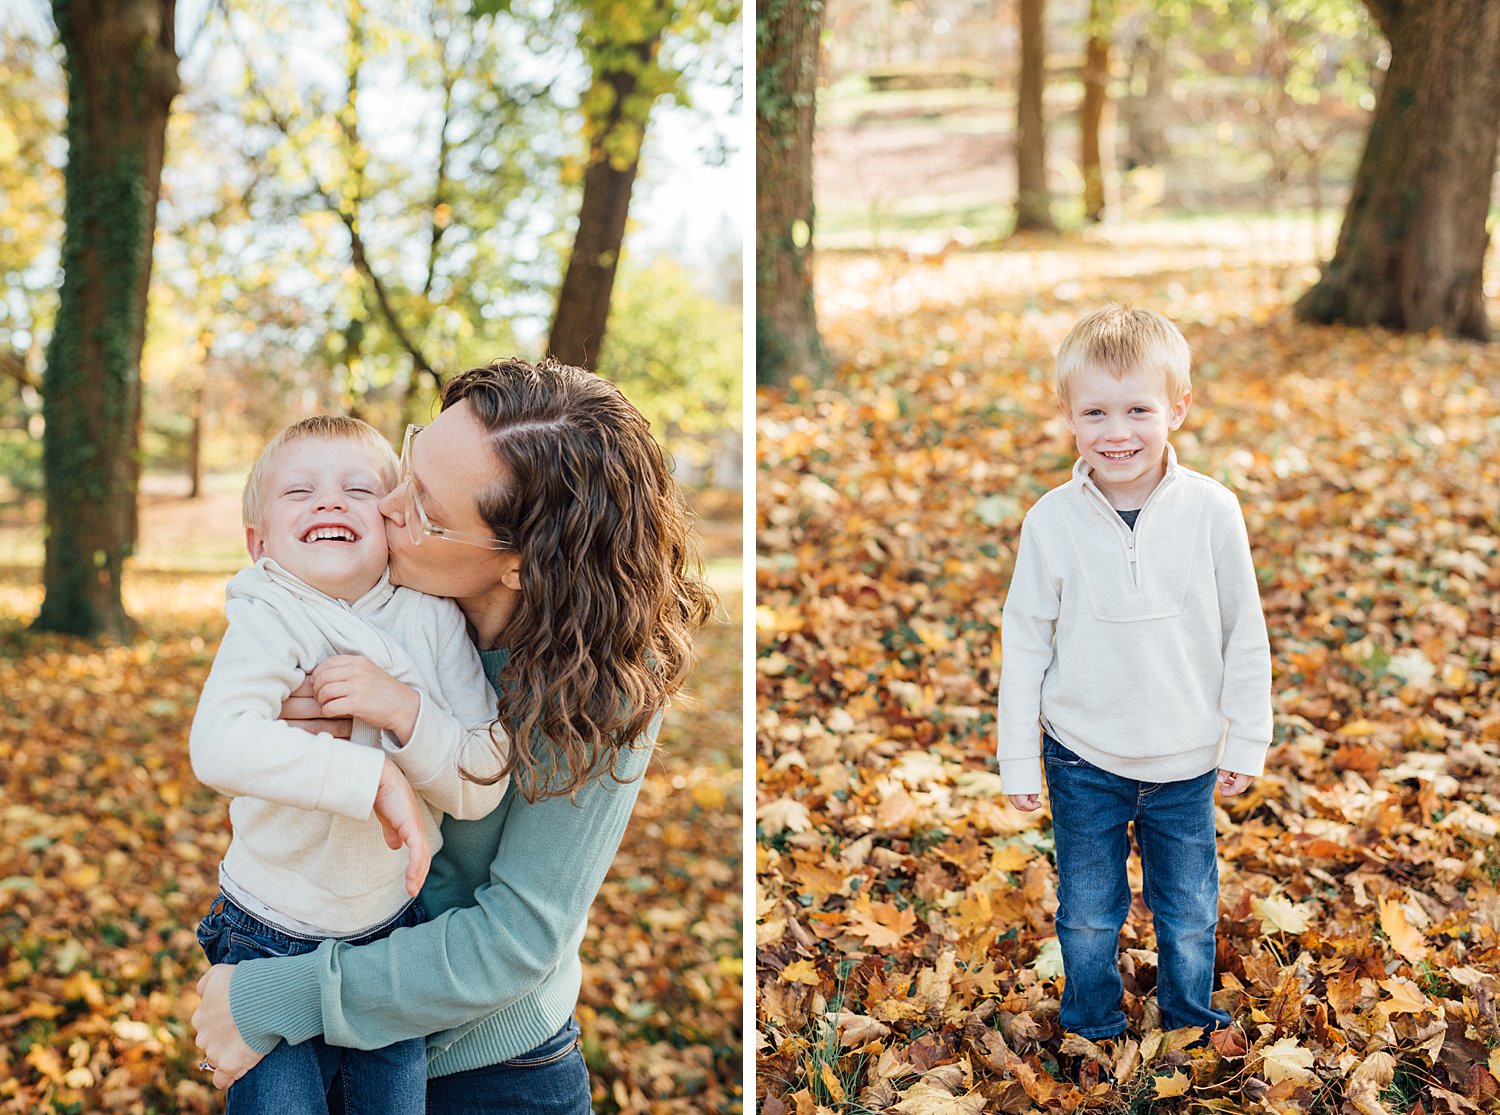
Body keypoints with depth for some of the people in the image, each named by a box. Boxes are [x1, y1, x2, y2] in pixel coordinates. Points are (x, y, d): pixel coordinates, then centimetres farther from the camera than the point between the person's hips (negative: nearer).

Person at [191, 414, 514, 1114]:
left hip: (395, 931, 4)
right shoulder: (270, 620, -18)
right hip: (275, 943, -3)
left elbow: (482, 787, -11)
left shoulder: (432, 618, -8)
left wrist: (405, 709, -27)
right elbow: (219, 745, -38)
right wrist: (376, 778, -38)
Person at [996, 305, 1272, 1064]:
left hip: (1186, 764, 1)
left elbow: (1245, 635, -2)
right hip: (1082, 761, 0)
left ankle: (1190, 1022, 43)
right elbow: (1024, 642, -4)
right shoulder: (1051, 520, -12)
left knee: (1189, 914, 18)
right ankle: (1094, 1027, 39)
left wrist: (1246, 743, 1)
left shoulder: (1212, 510, -12)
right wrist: (1017, 760, -1)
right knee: (1087, 914, 15)